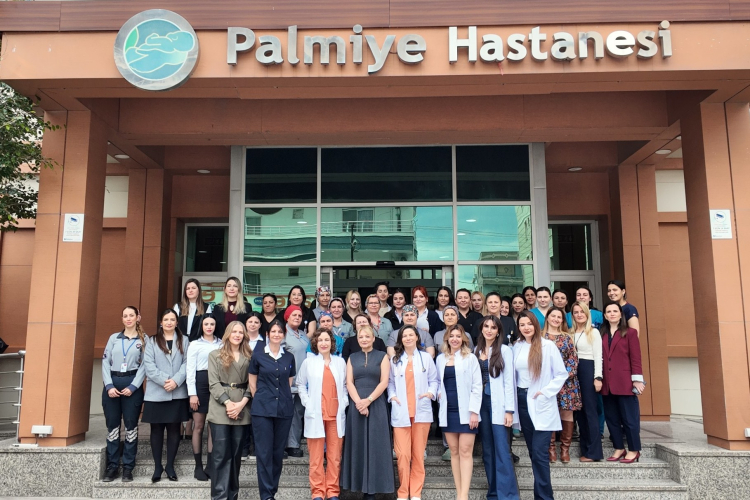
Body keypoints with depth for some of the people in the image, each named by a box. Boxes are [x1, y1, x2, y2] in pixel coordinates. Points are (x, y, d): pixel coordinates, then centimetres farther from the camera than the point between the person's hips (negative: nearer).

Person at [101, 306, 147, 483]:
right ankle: (112, 466, 13)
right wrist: (109, 385, -8)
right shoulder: (114, 338, 12)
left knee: (130, 426, 1)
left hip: (132, 385, -2)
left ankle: (128, 467, 7)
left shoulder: (144, 340, 5)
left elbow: (144, 366, -2)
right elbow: (105, 362, 5)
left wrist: (133, 387, -13)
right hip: (112, 385, 2)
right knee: (112, 426, 4)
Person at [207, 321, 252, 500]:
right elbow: (213, 383, -3)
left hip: (242, 410, 2)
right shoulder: (215, 355, 5)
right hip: (220, 410, -2)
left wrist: (242, 403, -10)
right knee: (221, 453, -4)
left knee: (236, 453, 7)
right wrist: (228, 402, -13)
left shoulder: (249, 357, 9)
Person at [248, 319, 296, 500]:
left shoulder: (289, 357, 7)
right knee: (264, 451, -1)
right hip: (262, 409, -2)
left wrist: (283, 397, 10)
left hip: (284, 409, 3)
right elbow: (252, 383, 8)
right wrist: (261, 399, 7)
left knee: (278, 451, 9)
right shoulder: (258, 356, 1)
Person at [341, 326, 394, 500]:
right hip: (356, 405, 2)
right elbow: (349, 383, 4)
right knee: (358, 444, 3)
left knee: (374, 445, -1)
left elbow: (384, 382, -4)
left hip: (376, 405, -2)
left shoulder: (382, 356, 4)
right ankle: (360, 484, 10)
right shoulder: (352, 358, 12)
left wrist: (368, 400, -15)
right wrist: (358, 402, -11)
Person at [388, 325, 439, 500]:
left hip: (421, 411, 0)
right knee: (402, 454, -5)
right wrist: (392, 395, -7)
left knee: (418, 454, 4)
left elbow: (434, 380, 7)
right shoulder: (394, 359, 11)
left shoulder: (426, 357, 8)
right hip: (401, 412, 0)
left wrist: (431, 392, -11)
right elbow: (390, 382, 10)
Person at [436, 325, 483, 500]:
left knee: (465, 452, -5)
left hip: (465, 411, -4)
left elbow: (477, 386, -6)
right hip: (447, 411, 4)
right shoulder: (440, 359, 10)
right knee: (454, 452, 8)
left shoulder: (470, 358, -2)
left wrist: (474, 411, -12)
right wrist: (439, 393, 0)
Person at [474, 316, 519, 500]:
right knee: (488, 451, 10)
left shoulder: (505, 350, -4)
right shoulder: (476, 351, 10)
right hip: (482, 403, 5)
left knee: (502, 451, -7)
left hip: (498, 405, -5)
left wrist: (509, 410, -11)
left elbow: (509, 381, -6)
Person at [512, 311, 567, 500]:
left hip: (541, 404, -5)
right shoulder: (516, 347, 7)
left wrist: (545, 392, -13)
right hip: (522, 402, 5)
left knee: (539, 452, -8)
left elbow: (562, 374, -6)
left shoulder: (548, 346, -7)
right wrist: (512, 402, 2)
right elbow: (513, 375, 9)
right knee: (533, 451, 12)